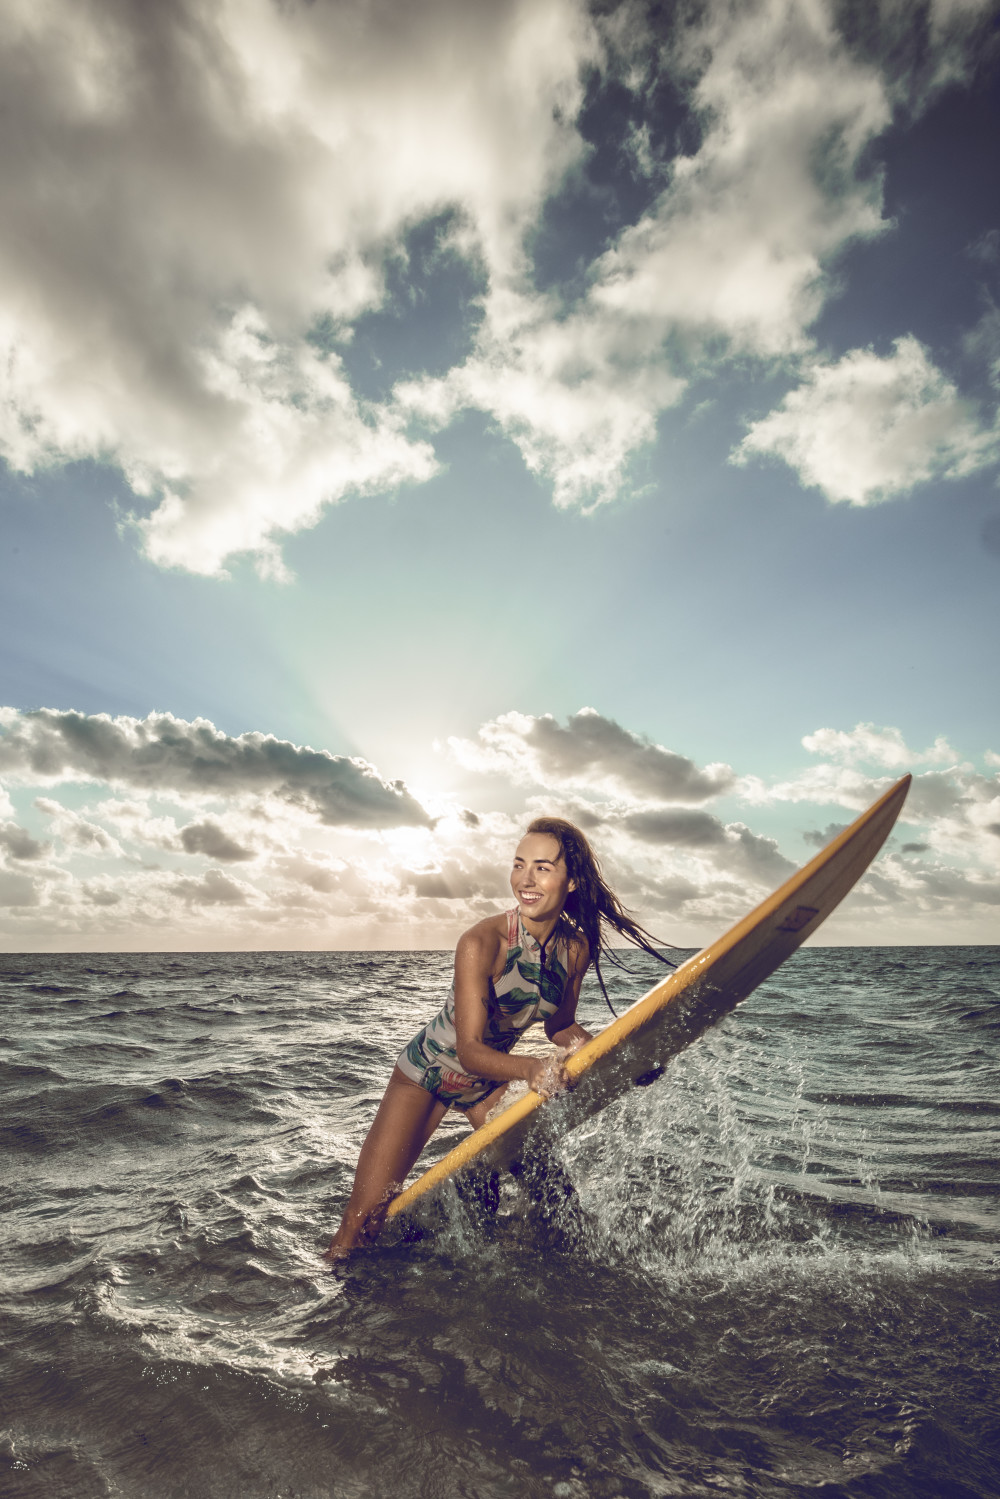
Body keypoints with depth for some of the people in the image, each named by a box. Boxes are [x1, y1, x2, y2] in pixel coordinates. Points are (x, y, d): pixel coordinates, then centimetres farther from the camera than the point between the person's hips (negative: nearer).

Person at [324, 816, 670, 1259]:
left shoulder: (577, 949, -15)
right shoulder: (482, 942, -32)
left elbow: (560, 1026, 0)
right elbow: (470, 1050, -31)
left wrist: (588, 1044, -23)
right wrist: (530, 1068, -50)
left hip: (490, 1080, 5)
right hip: (426, 1073, -5)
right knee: (363, 1222, -7)